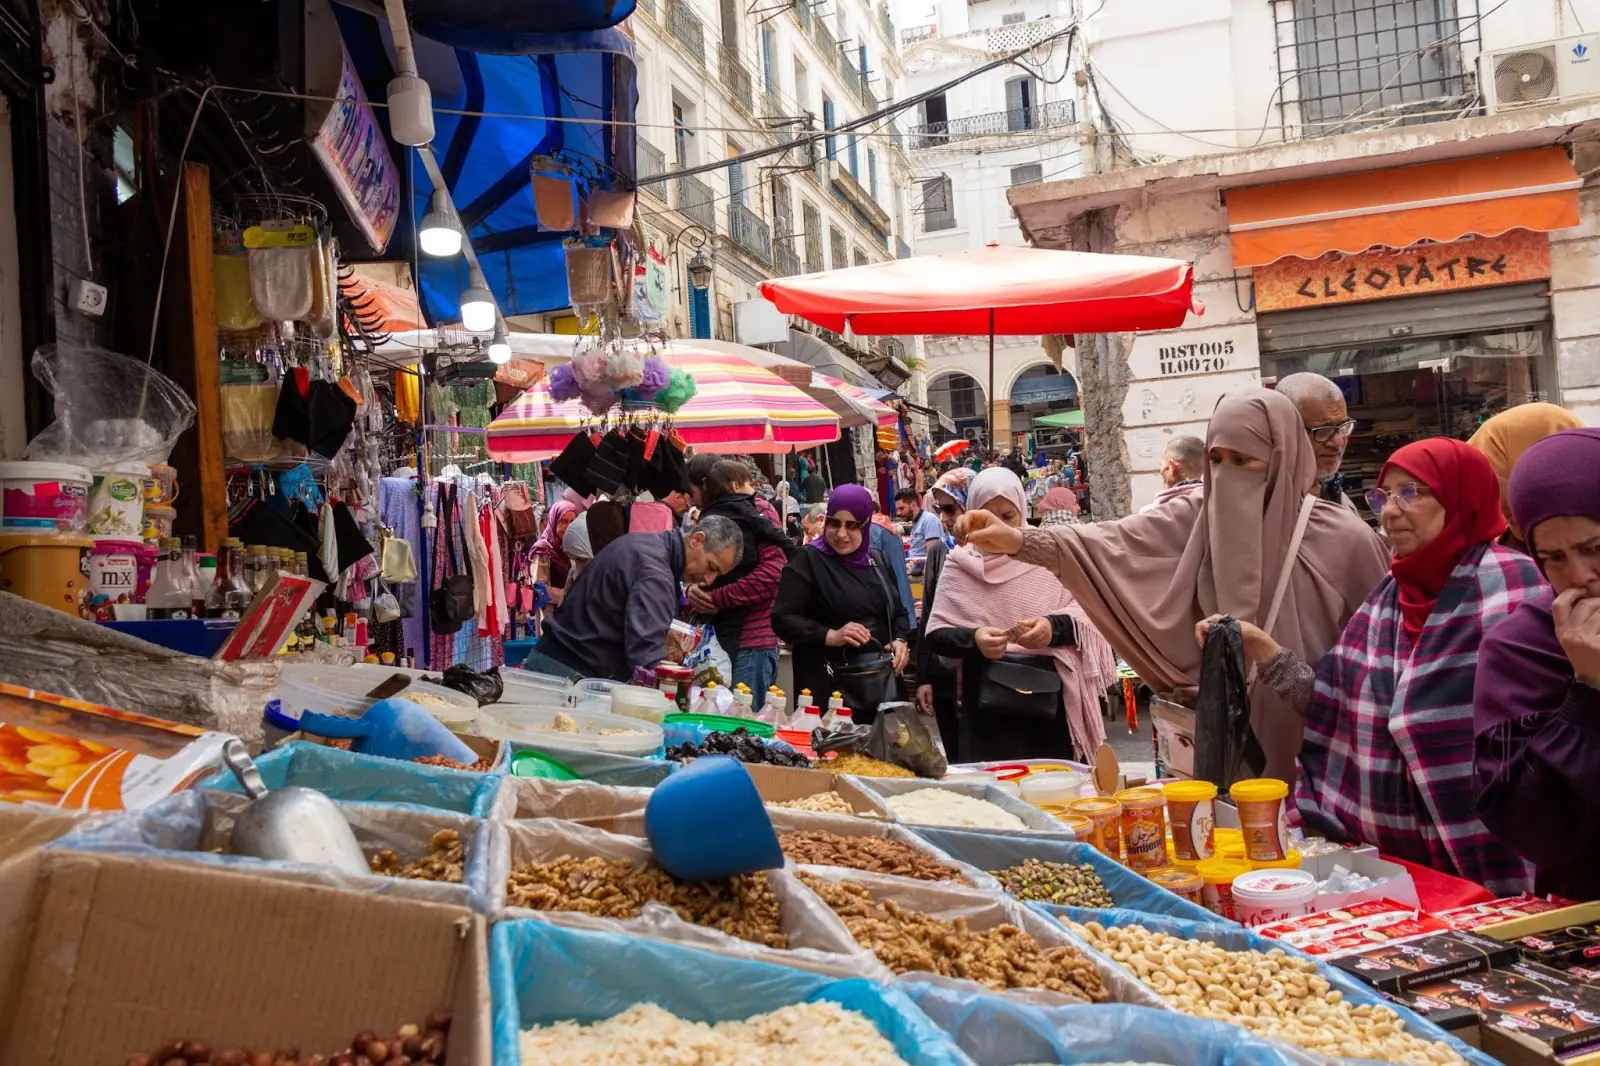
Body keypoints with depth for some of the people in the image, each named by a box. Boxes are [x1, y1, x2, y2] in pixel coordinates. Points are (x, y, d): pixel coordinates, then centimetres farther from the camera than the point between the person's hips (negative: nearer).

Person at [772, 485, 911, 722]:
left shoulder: (877, 561, 13)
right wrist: (830, 636, -23)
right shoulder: (808, 560, -5)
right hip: (827, 683, -5)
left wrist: (899, 640, 2)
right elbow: (781, 619, -12)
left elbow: (898, 613, 22)